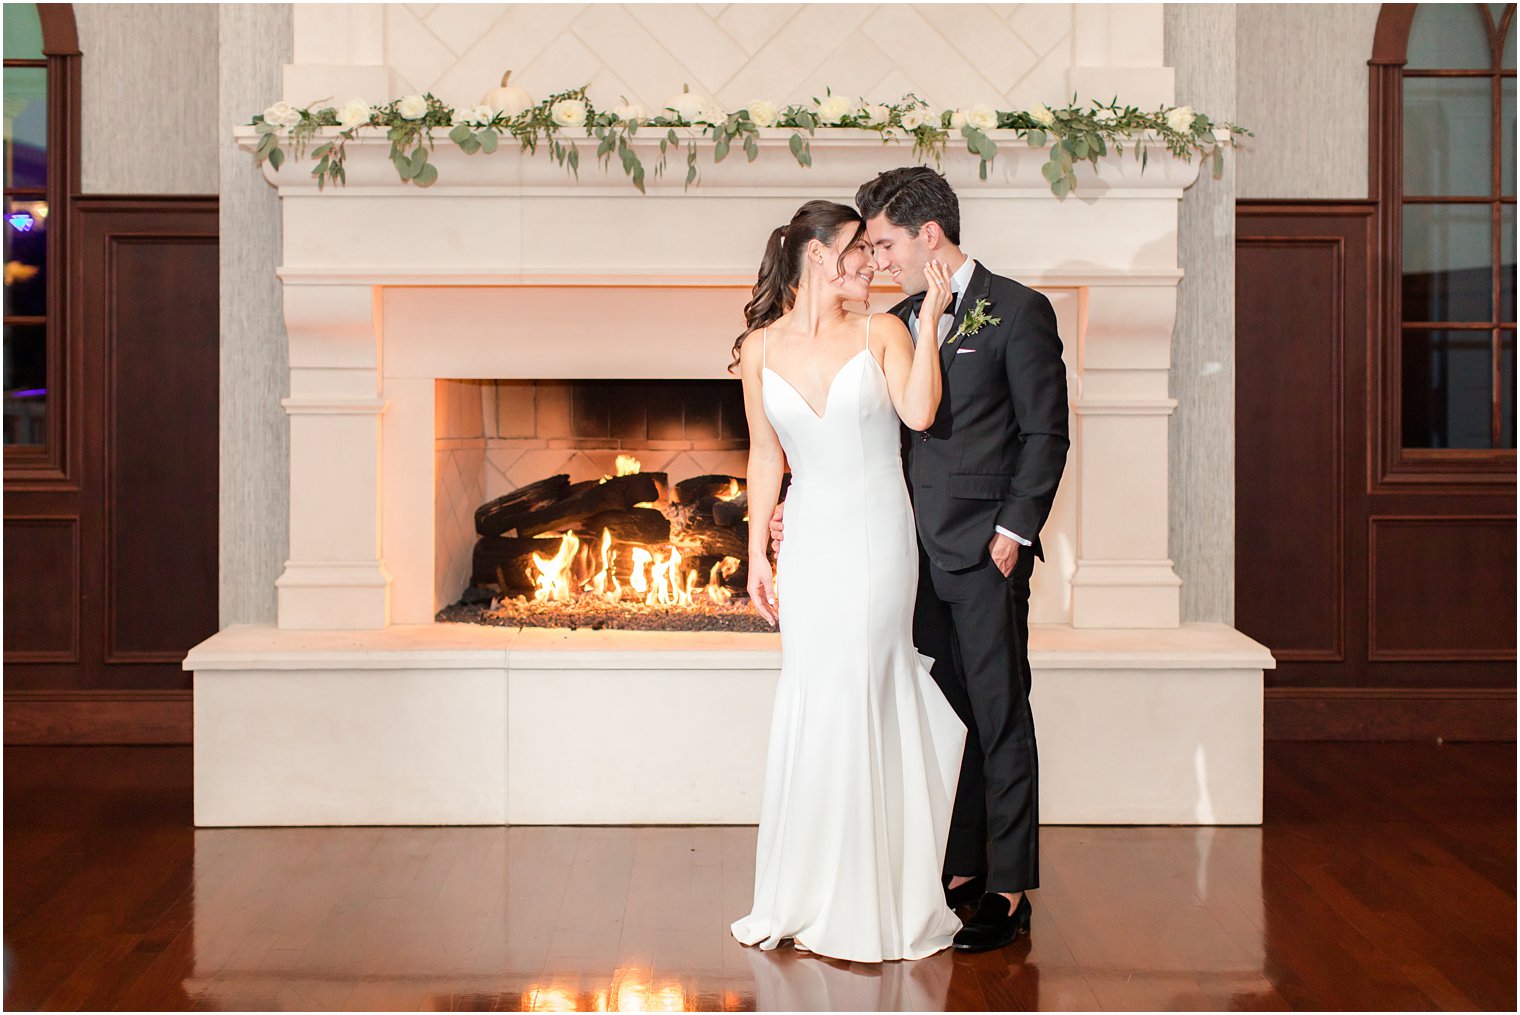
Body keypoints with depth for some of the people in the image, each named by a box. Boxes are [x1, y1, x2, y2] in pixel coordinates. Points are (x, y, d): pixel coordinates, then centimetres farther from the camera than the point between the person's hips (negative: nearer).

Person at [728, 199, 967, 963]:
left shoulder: (881, 333, 0)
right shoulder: (760, 349, 5)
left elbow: (918, 413, -17)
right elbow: (765, 457, 11)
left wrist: (931, 315, -15)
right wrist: (757, 554, 7)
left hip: (877, 535, -2)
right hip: (810, 539, 2)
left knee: (855, 698, -2)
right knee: (808, 700, 4)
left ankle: (855, 907, 11)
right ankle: (801, 898, 18)